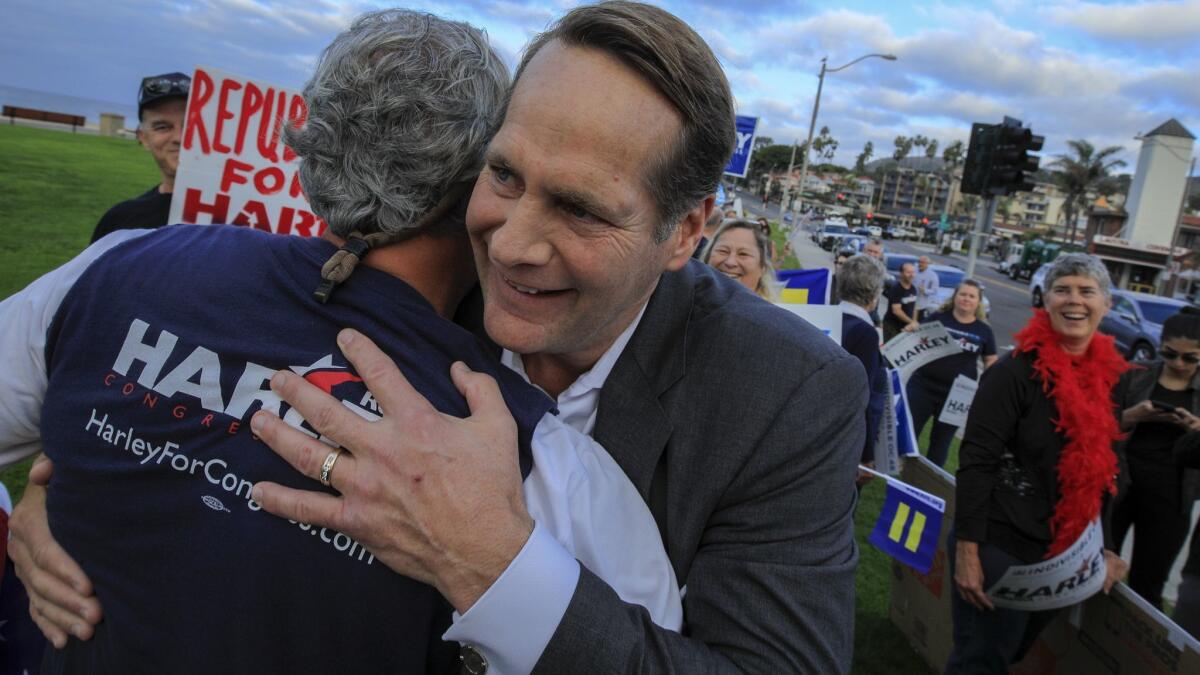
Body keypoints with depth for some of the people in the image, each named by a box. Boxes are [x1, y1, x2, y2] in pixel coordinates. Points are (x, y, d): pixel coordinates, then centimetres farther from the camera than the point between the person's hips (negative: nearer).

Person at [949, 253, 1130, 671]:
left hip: (1062, 555, 7)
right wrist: (967, 549, -21)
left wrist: (1105, 547, 13)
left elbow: (1101, 473, 14)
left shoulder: (1109, 376, 5)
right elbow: (976, 462, -18)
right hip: (999, 546, -7)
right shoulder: (1017, 371, -15)